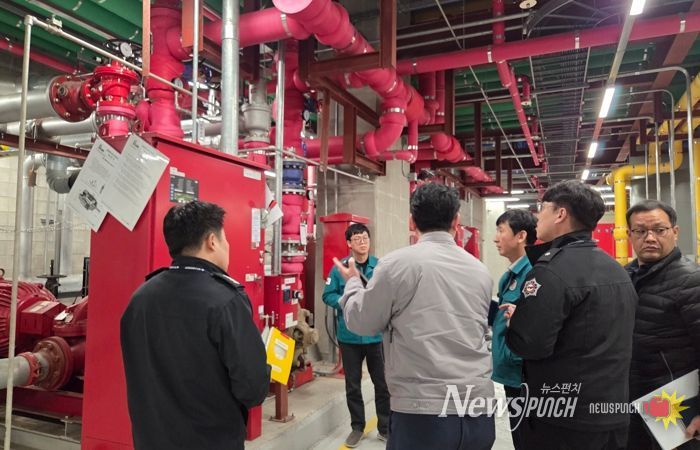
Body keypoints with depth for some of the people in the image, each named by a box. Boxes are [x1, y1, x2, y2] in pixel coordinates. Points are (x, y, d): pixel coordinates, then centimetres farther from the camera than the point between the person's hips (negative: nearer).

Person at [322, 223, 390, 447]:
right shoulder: (339, 268, -5)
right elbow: (328, 295, 0)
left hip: (377, 334, 0)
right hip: (349, 335, 0)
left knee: (383, 383, 11)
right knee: (352, 385, 14)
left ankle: (385, 427, 30)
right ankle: (357, 427, 32)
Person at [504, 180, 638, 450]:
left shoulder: (553, 270, -20)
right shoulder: (617, 270, 9)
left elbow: (527, 345, -25)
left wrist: (516, 319, -3)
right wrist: (526, 313, 13)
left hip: (563, 419, -8)